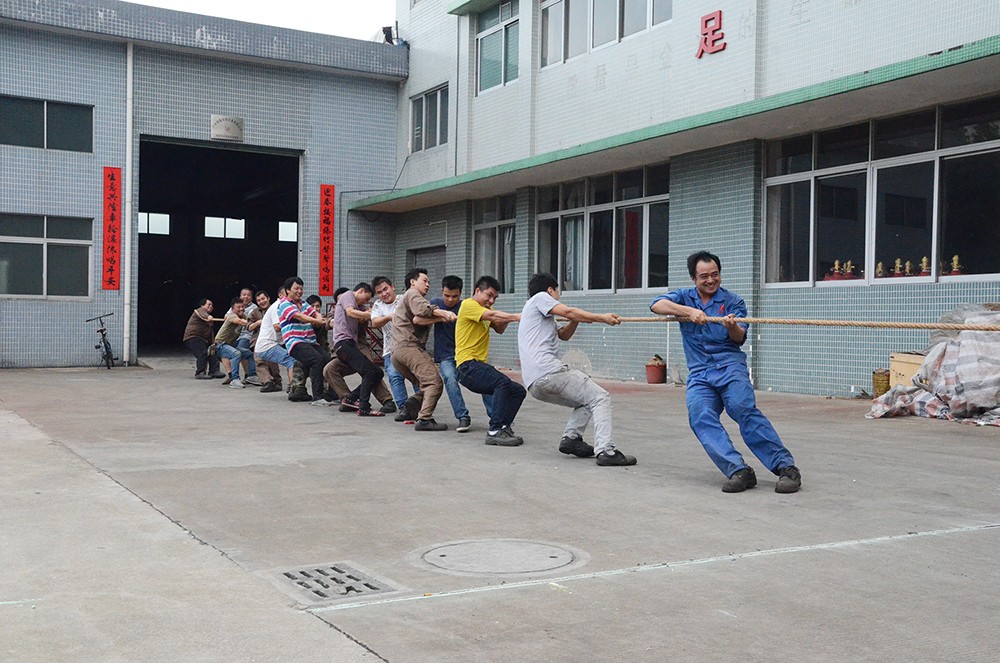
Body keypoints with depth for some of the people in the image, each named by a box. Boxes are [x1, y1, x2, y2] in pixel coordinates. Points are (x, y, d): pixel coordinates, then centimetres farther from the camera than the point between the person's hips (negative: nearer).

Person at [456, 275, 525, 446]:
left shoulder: (485, 308, 22)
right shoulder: (468, 305, -6)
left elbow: (499, 329, 13)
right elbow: (491, 315, -23)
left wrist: (506, 319, -7)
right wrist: (516, 317, -31)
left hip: (480, 364, 10)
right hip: (467, 365, -10)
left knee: (518, 391, 2)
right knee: (503, 382, -31)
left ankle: (503, 426, 0)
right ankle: (494, 431, -31)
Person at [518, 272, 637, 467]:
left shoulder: (544, 318, 34)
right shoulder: (540, 297, 7)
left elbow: (564, 335, 34)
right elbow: (567, 311, -8)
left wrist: (576, 320, 15)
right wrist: (602, 318, -6)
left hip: (534, 383, 9)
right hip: (547, 369, -9)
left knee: (586, 401, 22)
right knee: (600, 398, -8)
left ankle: (571, 437, 3)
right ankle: (605, 450, -21)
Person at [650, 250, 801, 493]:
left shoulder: (733, 301, 11)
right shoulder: (684, 297, 16)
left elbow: (739, 338, -2)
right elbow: (656, 305, -3)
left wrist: (732, 326, -25)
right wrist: (689, 311, -16)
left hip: (729, 366, -2)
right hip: (699, 374, 2)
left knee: (744, 409, -27)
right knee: (700, 417, -25)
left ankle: (786, 467, -26)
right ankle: (738, 471, -33)